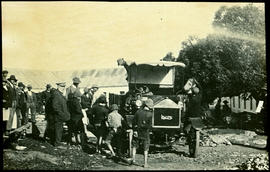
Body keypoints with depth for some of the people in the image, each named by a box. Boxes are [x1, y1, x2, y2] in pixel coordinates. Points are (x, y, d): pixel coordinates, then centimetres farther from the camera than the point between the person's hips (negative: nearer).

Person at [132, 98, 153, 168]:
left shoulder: (138, 112, -5)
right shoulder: (150, 114, -13)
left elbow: (134, 122, -2)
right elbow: (150, 125, -15)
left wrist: (134, 130, 7)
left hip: (137, 132, 1)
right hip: (145, 134, -1)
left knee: (134, 146, 19)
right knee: (145, 149, 10)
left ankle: (133, 158, 7)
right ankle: (145, 163, 11)